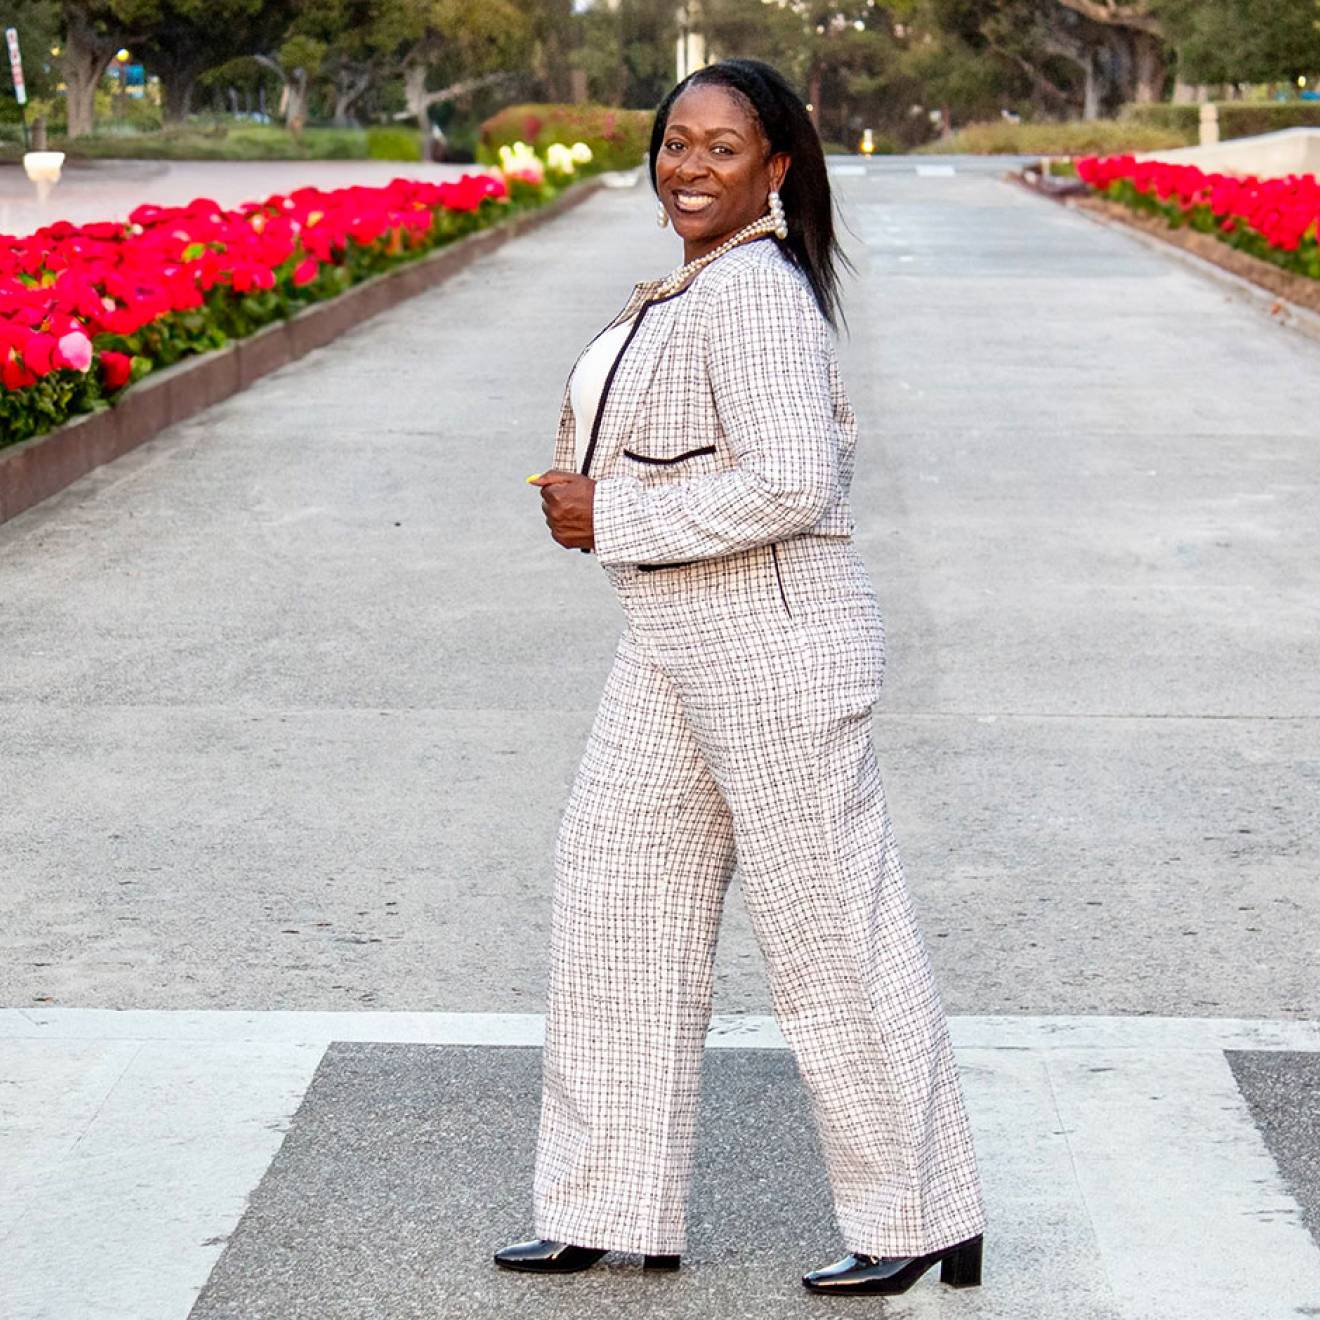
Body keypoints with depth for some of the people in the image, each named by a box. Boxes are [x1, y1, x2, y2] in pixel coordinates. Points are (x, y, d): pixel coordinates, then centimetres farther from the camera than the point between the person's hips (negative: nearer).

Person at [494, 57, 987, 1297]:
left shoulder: (753, 289, -18)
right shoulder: (696, 283, 13)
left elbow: (789, 484, -26)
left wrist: (610, 517, -16)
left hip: (777, 645, -11)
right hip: (676, 646, 11)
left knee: (835, 935, 0)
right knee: (615, 897, 12)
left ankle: (924, 1225, 16)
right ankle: (615, 1210, 23)